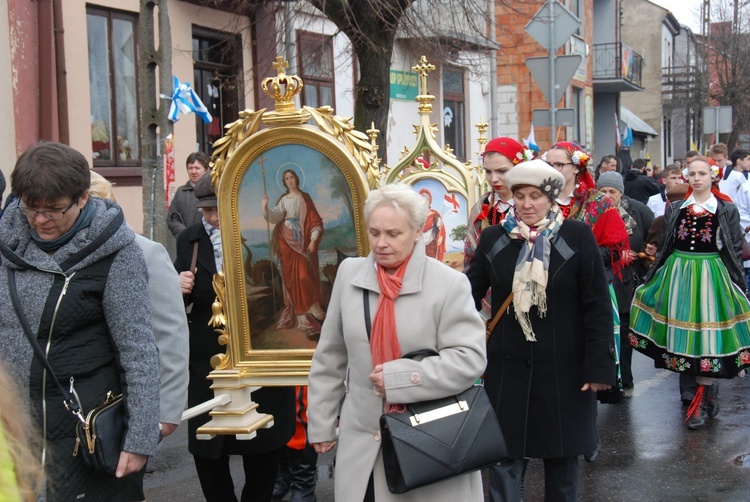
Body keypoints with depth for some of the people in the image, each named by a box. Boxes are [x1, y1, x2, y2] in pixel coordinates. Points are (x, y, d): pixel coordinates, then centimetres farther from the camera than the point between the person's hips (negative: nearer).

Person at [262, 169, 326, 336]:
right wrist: (265, 208, -26)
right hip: (288, 241, 2)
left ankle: (311, 308, -1)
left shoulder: (305, 198, 3)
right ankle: (301, 313, 4)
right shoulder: (283, 200, 9)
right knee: (291, 276, 0)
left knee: (304, 275, -8)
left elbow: (314, 220, -2)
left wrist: (313, 240, -12)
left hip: (303, 241, -2)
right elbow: (276, 216, -8)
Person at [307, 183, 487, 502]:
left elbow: (470, 358, -13)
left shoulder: (450, 284, -9)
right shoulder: (350, 273, 2)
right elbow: (329, 357, 10)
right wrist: (321, 423, 12)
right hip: (363, 440, 3)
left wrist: (398, 377, -19)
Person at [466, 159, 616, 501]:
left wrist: (599, 366, -10)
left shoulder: (577, 237, -6)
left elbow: (598, 306, -6)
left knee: (562, 454, 13)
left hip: (564, 369, -1)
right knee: (504, 454, 6)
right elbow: (470, 294, 3)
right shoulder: (493, 239, 1)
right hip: (507, 367, 2)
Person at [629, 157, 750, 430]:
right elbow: (664, 246, 12)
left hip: (712, 276, -3)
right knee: (682, 332, 3)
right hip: (677, 274, 3)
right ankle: (708, 387, 21)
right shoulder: (675, 209, 10)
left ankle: (703, 401, 2)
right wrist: (653, 278, 8)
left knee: (706, 335, -6)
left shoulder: (727, 210, 3)